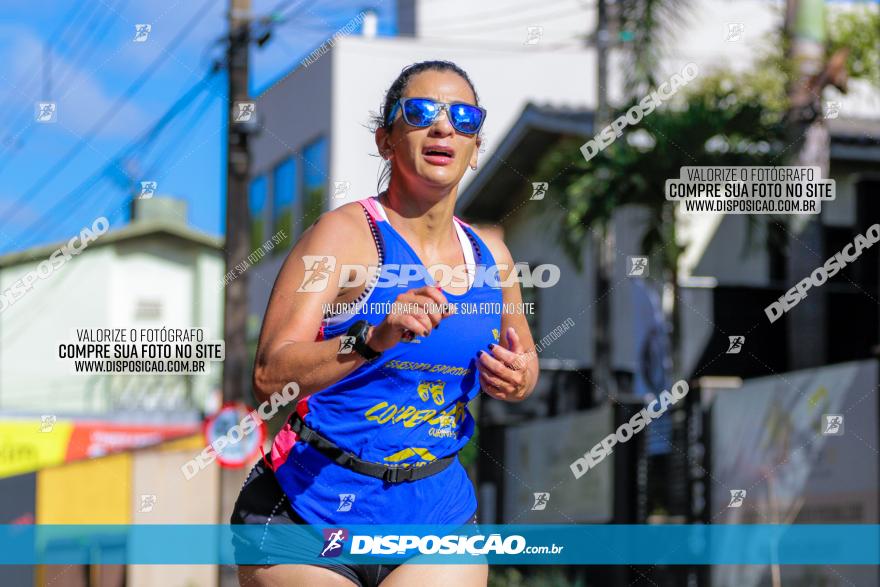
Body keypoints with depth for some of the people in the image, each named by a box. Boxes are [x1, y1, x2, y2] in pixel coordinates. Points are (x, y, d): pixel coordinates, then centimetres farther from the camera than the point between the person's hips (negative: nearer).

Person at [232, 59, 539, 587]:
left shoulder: (491, 256, 7)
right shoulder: (347, 233, -10)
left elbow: (525, 362, 24)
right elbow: (269, 377, -20)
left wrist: (517, 378, 0)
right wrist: (372, 339, -36)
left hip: (439, 519, 4)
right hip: (307, 512, -4)